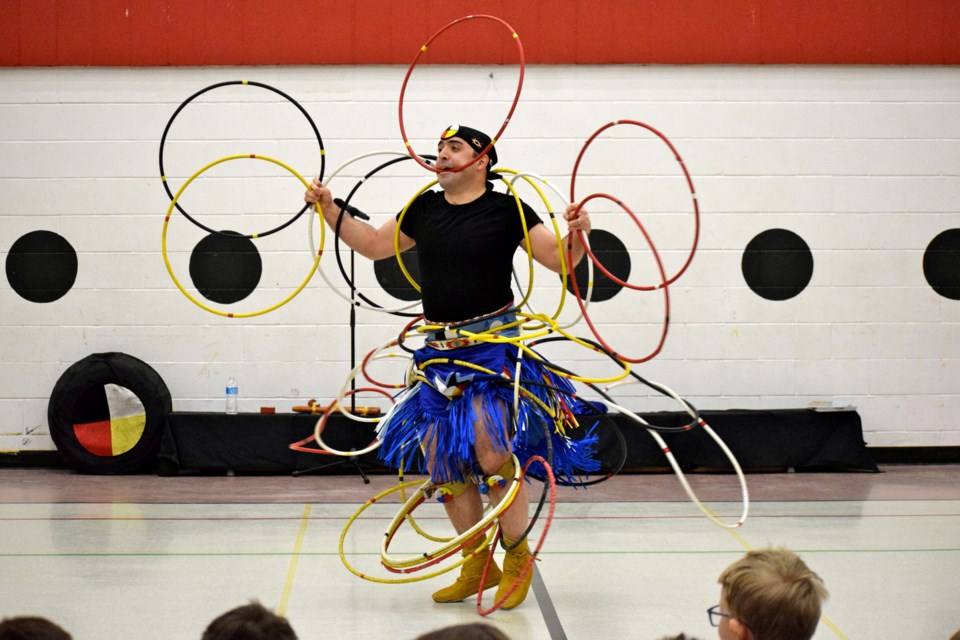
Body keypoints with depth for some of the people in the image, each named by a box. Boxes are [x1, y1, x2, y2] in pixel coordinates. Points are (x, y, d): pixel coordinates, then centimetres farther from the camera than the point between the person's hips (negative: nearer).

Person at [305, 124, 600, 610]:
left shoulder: (507, 210, -4)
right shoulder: (424, 209, 10)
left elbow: (559, 260, -4)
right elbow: (374, 245, 22)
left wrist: (576, 233, -24)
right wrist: (329, 209, 14)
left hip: (493, 345, -6)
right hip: (439, 351, 6)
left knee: (492, 453, -14)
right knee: (442, 461, 6)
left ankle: (518, 560, 4)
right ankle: (477, 565, 19)